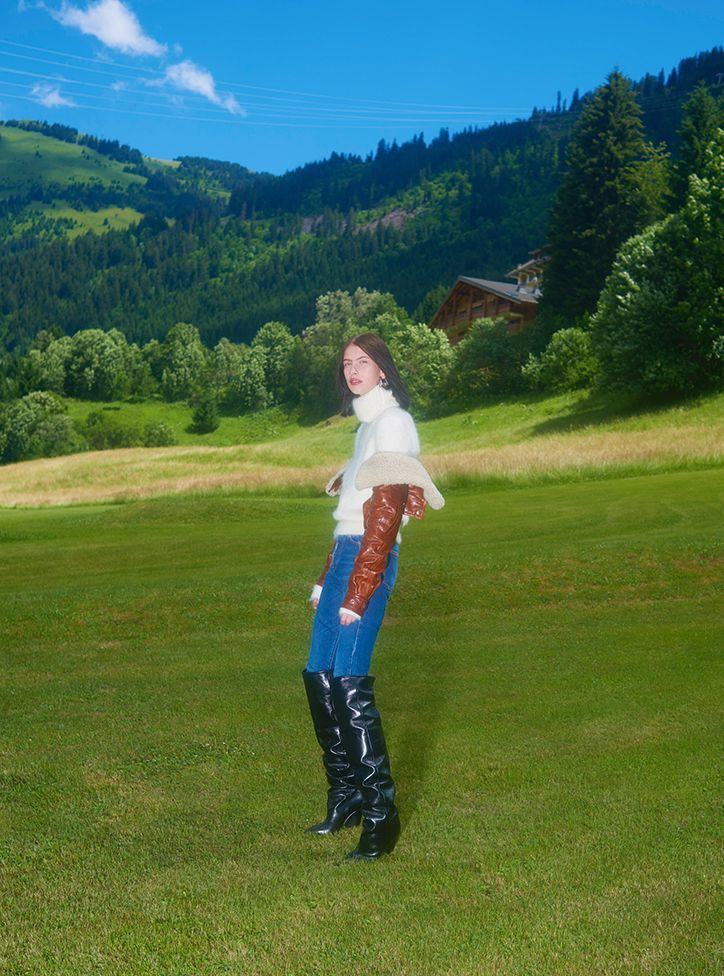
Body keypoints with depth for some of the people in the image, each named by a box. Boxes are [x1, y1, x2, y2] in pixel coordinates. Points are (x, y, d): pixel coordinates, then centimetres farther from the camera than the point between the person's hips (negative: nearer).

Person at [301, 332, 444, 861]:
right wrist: (325, 580, 18)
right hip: (344, 555, 9)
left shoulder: (392, 422, -7)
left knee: (349, 684, -13)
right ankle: (345, 796, 20)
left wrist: (357, 594, -18)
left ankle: (381, 814, -6)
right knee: (319, 677, 9)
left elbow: (386, 516, -14)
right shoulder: (367, 424, 21)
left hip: (371, 562, -9)